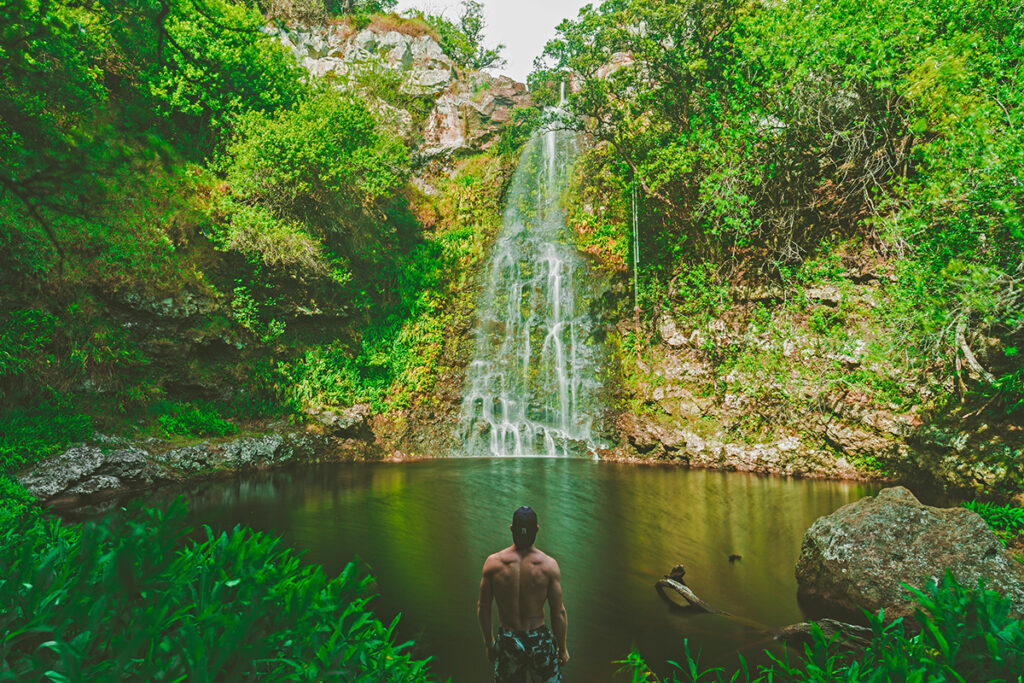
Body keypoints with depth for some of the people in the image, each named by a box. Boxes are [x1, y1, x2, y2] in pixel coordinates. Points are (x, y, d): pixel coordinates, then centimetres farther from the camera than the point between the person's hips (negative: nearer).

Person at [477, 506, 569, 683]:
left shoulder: (493, 563, -11)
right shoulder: (548, 565, -13)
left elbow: (482, 607, -1)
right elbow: (558, 612, -7)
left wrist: (488, 643, 13)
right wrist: (563, 648, 7)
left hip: (507, 643, 1)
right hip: (540, 641, -1)